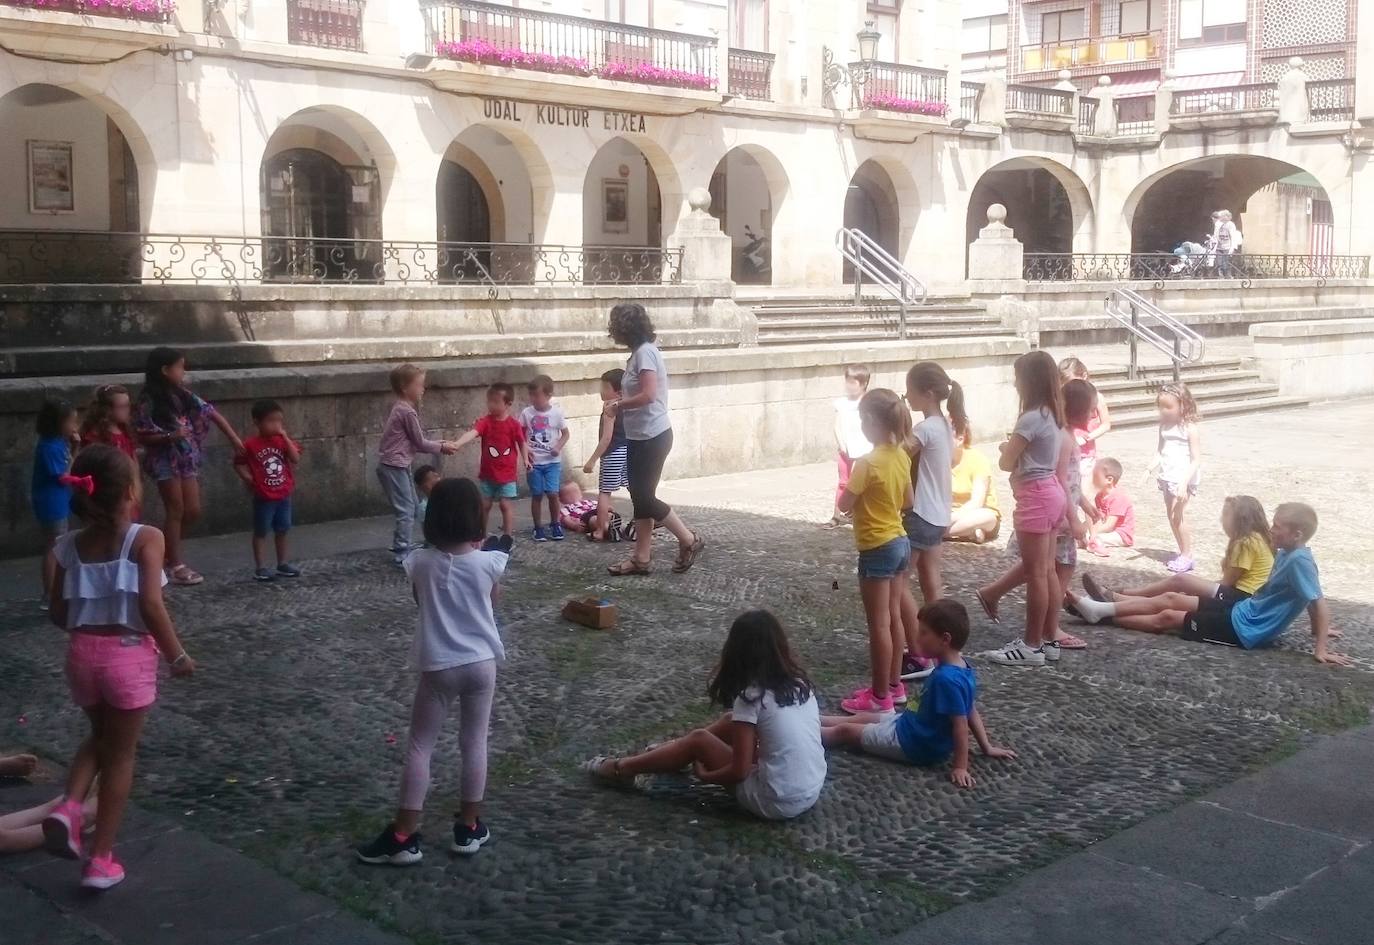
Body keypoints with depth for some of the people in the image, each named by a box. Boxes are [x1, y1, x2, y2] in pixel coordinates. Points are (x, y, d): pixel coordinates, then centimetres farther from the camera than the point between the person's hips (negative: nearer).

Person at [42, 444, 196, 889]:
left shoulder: (71, 545, 2)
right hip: (129, 655, -4)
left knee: (100, 738, 28)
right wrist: (177, 654, -11)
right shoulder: (145, 539, -13)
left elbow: (59, 613, 6)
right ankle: (101, 857, 15)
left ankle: (69, 806, 4)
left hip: (83, 654, 5)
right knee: (121, 754, 10)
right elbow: (151, 605, -21)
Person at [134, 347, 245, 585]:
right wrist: (170, 436, -25)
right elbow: (142, 436, -13)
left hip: (187, 459, 7)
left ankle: (167, 549, 26)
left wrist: (234, 438, 3)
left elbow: (211, 413, 7)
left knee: (193, 511, 7)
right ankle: (175, 565, 7)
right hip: (165, 461, -7)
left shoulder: (183, 396, 5)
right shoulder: (149, 401, -13)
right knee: (175, 510, -2)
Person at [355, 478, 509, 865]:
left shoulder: (420, 562, -9)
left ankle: (404, 836, 7)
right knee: (474, 743, 13)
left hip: (438, 667, -1)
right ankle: (468, 827, 22)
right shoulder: (489, 563, -10)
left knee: (419, 746, 7)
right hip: (481, 663, 1)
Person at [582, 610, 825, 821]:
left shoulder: (751, 696, -16)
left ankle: (622, 769, 27)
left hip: (776, 803, -6)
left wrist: (703, 775, 3)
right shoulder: (799, 683, 3)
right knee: (731, 721, 19)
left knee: (698, 740, 9)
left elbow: (739, 771, -15)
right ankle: (672, 751, 42)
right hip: (812, 791, 7)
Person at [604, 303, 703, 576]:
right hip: (641, 437, 10)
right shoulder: (640, 352, 12)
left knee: (644, 497, -3)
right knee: (640, 497, 10)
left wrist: (618, 405, -13)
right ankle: (641, 558, 15)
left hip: (651, 437, -10)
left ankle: (690, 541, 8)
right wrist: (622, 402, 3)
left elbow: (648, 395, -25)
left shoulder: (644, 352, -17)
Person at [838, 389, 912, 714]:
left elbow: (845, 505, -16)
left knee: (879, 625, -1)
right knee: (893, 618, 16)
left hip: (877, 549, -8)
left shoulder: (868, 462, -21)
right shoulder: (902, 457, 3)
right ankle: (893, 685, 26)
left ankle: (880, 697, 5)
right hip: (900, 542, 8)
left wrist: (851, 483, 1)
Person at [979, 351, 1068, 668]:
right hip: (1052, 494, 10)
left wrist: (1006, 447, 7)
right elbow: (1062, 465, 12)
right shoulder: (1053, 415, 10)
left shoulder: (1031, 418, -19)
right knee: (1046, 571, 14)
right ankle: (1046, 638, 21)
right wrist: (1065, 499, 16)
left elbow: (1006, 462, -14)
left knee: (1035, 574, -4)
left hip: (1036, 498, -10)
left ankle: (1031, 646, 2)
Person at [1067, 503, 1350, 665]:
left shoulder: (1299, 560, -24)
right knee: (1171, 598, 8)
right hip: (1241, 612, 9)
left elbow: (1319, 603, -28)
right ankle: (1104, 607, 12)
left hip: (1244, 629, -9)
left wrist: (1320, 649, -28)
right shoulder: (1287, 554, 5)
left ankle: (1103, 614, 9)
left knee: (1167, 617, -2)